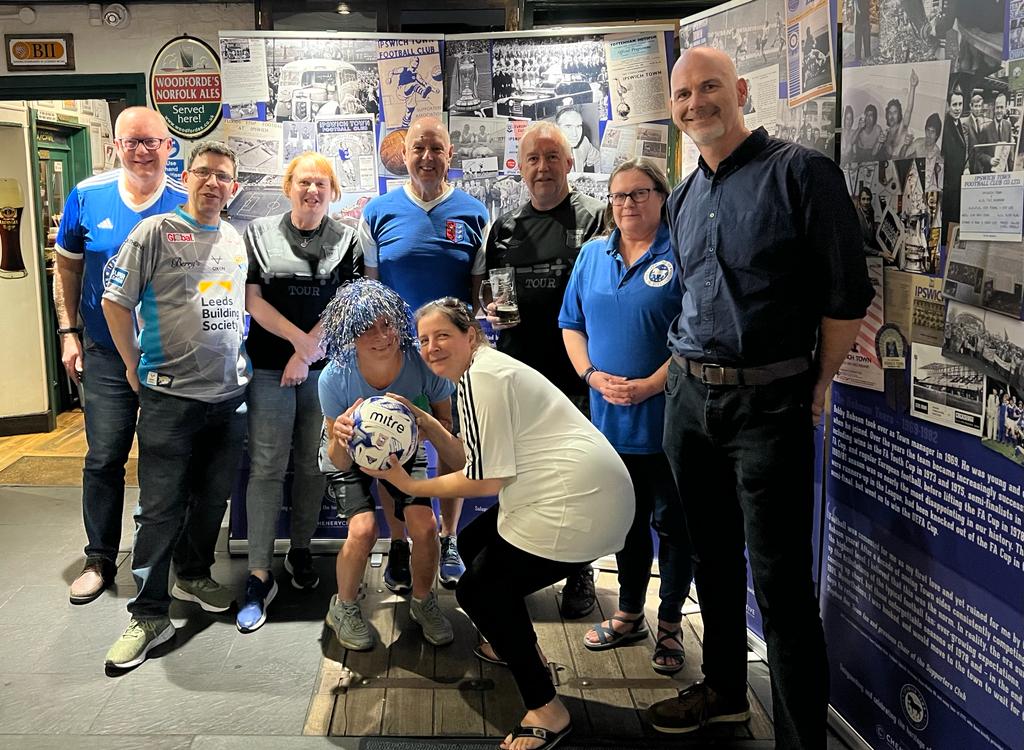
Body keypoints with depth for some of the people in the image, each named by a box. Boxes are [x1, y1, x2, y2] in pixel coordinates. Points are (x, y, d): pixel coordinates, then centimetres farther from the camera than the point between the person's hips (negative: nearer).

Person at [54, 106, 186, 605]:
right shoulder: (87, 197, -2)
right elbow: (67, 268, 9)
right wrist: (68, 333, 3)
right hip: (107, 356, 1)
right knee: (103, 460, 5)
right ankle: (100, 560, 23)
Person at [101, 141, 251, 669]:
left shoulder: (236, 241, 11)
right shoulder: (156, 231, -5)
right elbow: (115, 301, -5)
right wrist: (135, 367, -3)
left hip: (229, 393, 5)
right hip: (169, 394, -5)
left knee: (212, 498, 15)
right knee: (160, 507, -2)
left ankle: (193, 575, 36)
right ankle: (149, 616, 6)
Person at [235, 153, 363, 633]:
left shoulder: (346, 241, 6)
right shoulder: (260, 234, 5)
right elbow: (252, 300, -1)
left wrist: (306, 354, -10)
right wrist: (301, 339, -11)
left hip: (325, 368, 1)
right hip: (269, 368, -1)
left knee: (312, 463, 8)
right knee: (267, 467, -5)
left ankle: (301, 552, 25)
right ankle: (259, 575, -1)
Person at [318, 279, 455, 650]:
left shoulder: (425, 364, -33)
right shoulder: (335, 378, -34)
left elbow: (444, 422, -16)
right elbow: (339, 462, -27)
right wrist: (339, 437, -50)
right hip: (351, 455, -1)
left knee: (424, 525, -14)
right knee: (363, 529, -21)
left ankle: (423, 602, 15)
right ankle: (343, 608, 9)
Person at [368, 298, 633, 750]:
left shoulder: (480, 377, -14)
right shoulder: (483, 370, 17)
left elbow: (484, 480, -15)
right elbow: (467, 458, 16)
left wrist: (409, 486, -6)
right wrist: (425, 422, 6)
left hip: (578, 504, -11)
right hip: (579, 493, 11)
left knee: (478, 590, -2)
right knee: (473, 544, 24)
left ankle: (547, 712, 6)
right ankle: (513, 645, 41)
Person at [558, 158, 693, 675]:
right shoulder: (593, 255, 9)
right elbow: (572, 326, 11)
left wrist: (649, 386, -19)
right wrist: (594, 376, -5)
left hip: (667, 415, -5)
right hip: (609, 415, 5)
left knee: (672, 521, 7)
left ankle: (670, 624, 24)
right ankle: (629, 614, 34)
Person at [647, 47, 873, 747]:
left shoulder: (801, 171, -8)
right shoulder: (684, 198, 12)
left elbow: (848, 291, -8)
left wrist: (817, 386, -3)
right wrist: (692, 368, 15)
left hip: (768, 401, -6)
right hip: (690, 398, 7)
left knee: (781, 581, -3)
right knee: (713, 556, 17)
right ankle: (724, 690, 35)